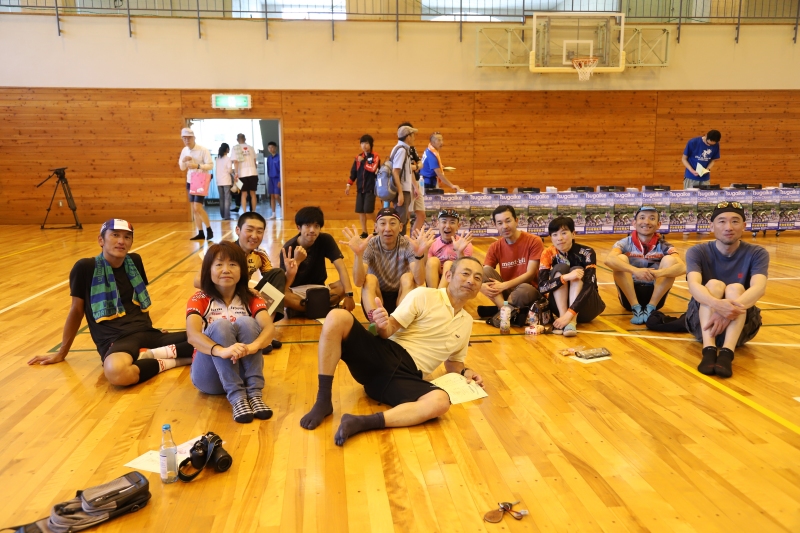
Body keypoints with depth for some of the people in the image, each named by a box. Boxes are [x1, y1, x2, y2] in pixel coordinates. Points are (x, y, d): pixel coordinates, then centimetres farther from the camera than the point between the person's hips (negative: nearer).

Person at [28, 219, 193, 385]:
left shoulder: (135, 261, 10)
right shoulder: (85, 267, -3)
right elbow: (77, 310, 6)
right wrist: (61, 353, 14)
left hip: (146, 333, 5)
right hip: (115, 340, -4)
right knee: (115, 371, -42)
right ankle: (163, 363, -17)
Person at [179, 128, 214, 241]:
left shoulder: (203, 150, -13)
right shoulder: (184, 151, 6)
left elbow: (210, 165, -17)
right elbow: (182, 168, 12)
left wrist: (197, 166, -29)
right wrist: (183, 160, -9)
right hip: (190, 181, 7)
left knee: (198, 208, -14)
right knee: (194, 209, 7)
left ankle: (209, 230, 3)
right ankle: (200, 233, 14)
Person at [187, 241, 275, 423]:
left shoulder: (251, 299, 2)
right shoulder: (199, 300, -4)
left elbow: (269, 328, -18)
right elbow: (192, 335, -24)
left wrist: (253, 346, -42)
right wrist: (222, 351, -45)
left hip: (243, 370, 2)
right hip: (209, 376, -1)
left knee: (246, 322, -24)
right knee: (220, 325, -28)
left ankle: (254, 393, -31)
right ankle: (237, 398, -36)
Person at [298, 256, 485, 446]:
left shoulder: (467, 322, 20)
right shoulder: (424, 295, 4)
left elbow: (453, 361, 31)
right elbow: (391, 328, -2)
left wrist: (464, 371, 9)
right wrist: (383, 326, -26)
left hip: (408, 376, 3)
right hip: (384, 355, -2)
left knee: (440, 402, -33)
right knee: (337, 317, -29)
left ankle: (362, 422, -33)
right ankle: (323, 402, -20)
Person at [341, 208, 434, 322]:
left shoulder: (408, 245, -10)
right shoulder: (370, 245, -10)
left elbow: (419, 281, -26)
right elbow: (358, 282, -24)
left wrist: (419, 255, -45)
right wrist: (358, 255, -42)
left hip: (401, 299, 0)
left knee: (408, 278, -25)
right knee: (370, 279, -26)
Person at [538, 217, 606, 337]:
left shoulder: (586, 252, -18)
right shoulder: (548, 254, -10)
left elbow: (589, 286, -29)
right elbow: (542, 287, -22)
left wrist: (569, 314, -42)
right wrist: (565, 277, -40)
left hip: (586, 308, -1)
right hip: (560, 305, 2)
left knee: (577, 270, -26)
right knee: (560, 269, -22)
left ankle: (572, 321, -39)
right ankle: (563, 319, -33)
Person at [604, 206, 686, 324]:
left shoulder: (663, 246, -4)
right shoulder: (625, 244, -7)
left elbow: (682, 267, -24)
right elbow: (609, 260, -30)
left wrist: (658, 273, -44)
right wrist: (635, 270, -46)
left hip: (655, 296, 1)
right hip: (629, 297, -1)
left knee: (670, 260, -19)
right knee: (620, 259, -23)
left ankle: (650, 308, -17)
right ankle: (636, 308, -19)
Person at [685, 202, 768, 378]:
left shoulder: (757, 253, -5)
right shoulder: (697, 252, -6)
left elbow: (759, 287, -25)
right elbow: (694, 285, -26)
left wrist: (732, 308, -46)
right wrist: (717, 304, -48)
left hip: (742, 323, 0)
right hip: (702, 322, 0)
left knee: (735, 288, -27)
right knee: (714, 284, -26)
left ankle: (726, 353, -46)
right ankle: (709, 349, -43)